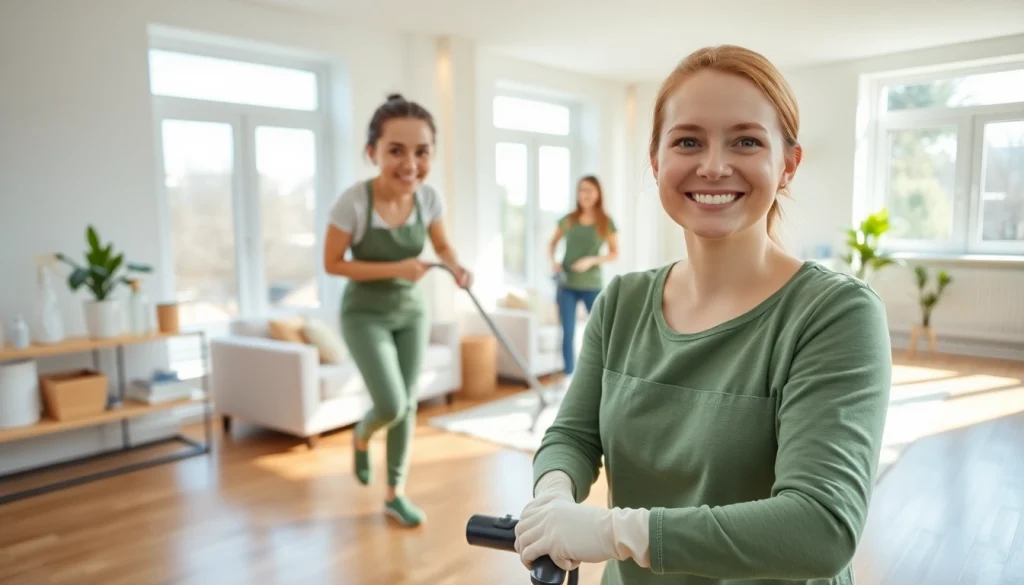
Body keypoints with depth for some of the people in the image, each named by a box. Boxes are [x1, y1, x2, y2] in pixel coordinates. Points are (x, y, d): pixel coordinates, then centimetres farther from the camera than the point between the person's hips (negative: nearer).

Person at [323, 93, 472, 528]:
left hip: (411, 311, 4)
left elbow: (442, 245, 6)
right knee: (391, 406, -12)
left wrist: (457, 267, -16)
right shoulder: (353, 202, -25)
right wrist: (395, 269, -24)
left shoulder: (429, 198, -12)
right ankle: (361, 437, 27)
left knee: (407, 404, 8)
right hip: (365, 314, -4)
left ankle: (395, 494, 26)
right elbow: (332, 263, -15)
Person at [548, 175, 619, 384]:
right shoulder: (568, 220, 3)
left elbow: (615, 253, -1)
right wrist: (553, 260, -6)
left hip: (592, 285, -1)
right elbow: (552, 244, 14)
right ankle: (569, 377, 13)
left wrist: (592, 260, -16)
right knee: (567, 333, 3)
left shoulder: (606, 222, -1)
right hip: (566, 285, 1)